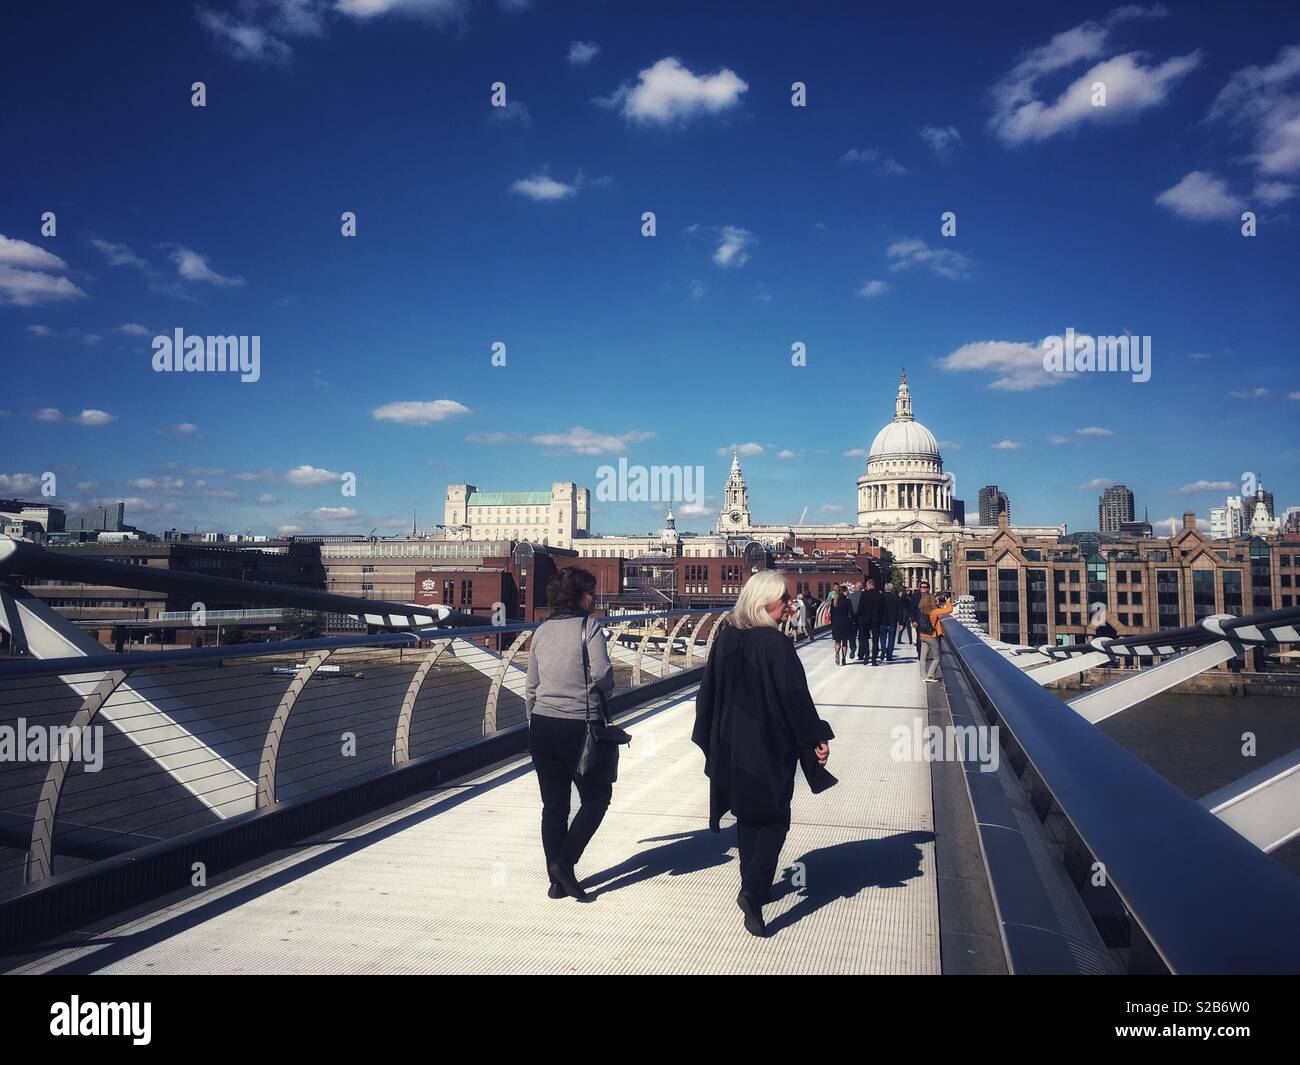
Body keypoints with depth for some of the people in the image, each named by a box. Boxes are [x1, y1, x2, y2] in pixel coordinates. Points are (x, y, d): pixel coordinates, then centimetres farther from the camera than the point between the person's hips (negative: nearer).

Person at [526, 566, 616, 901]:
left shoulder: (542, 631, 8)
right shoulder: (589, 628, -9)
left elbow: (531, 685, 11)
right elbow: (602, 673, -19)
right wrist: (605, 689, 3)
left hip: (542, 725, 6)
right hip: (578, 726, -5)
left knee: (554, 804, 12)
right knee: (596, 797, 12)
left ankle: (557, 880, 18)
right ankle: (565, 862, 0)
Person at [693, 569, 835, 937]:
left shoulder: (725, 638, -1)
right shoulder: (775, 644, -19)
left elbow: (708, 691, 5)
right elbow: (794, 696, -18)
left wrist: (712, 738, 16)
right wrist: (817, 738, -8)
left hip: (731, 744, 6)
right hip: (770, 745, -6)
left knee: (747, 816, 20)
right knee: (775, 819, 9)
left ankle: (754, 889, 31)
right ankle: (753, 891, -6)